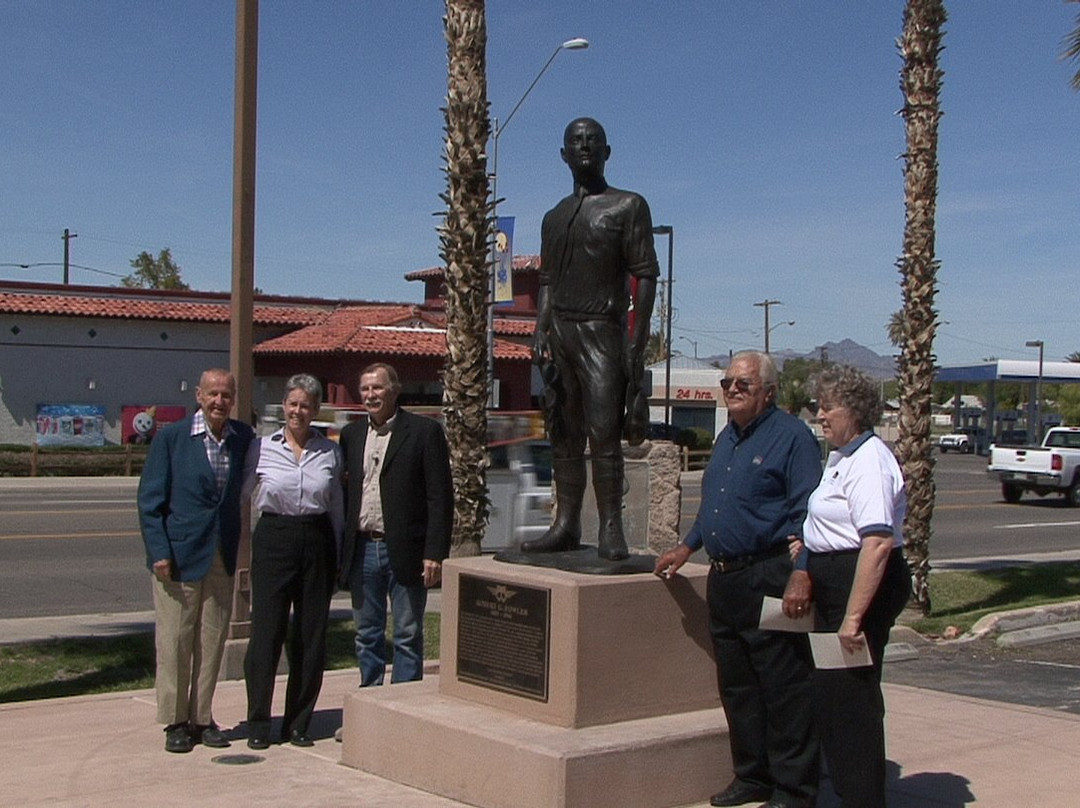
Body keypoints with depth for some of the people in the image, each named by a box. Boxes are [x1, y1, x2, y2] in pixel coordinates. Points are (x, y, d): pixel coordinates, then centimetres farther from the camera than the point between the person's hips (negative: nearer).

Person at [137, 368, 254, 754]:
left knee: (212, 640, 8)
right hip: (179, 554, -3)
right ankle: (175, 721, 13)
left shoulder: (244, 438, 5)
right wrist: (159, 552, -11)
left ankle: (201, 717, 20)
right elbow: (150, 499, -4)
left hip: (223, 557, 3)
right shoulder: (170, 438, -4)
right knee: (174, 640, 1)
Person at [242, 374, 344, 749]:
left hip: (317, 543, 2)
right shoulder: (262, 448, 1)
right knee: (266, 631, -2)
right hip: (273, 539, -2)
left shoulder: (330, 451, 6)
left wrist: (337, 559, 11)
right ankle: (258, 723, 10)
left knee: (312, 635, 5)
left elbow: (336, 508, 11)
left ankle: (298, 723, 16)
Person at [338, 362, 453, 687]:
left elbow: (440, 498, -7)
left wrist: (435, 553, -13)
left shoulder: (425, 431, -4)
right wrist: (338, 552, 8)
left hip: (405, 552, -4)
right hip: (362, 550, 5)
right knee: (367, 635, 13)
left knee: (408, 636, 3)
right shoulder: (351, 434, 11)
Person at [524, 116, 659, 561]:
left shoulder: (628, 206, 2)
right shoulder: (555, 217, 20)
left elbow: (645, 276, -4)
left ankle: (611, 529, -13)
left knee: (604, 432, -13)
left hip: (602, 329, -6)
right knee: (564, 434, 5)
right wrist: (540, 331, 3)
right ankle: (566, 525, 9)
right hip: (560, 330, 6)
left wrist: (636, 341, -13)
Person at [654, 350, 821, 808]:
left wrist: (801, 576, -22)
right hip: (724, 578, 9)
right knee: (735, 685, 12)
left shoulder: (791, 436, -7)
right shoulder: (727, 438, 18)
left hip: (770, 580, -8)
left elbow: (808, 514, -14)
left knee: (784, 688, -3)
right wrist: (686, 548, 28)